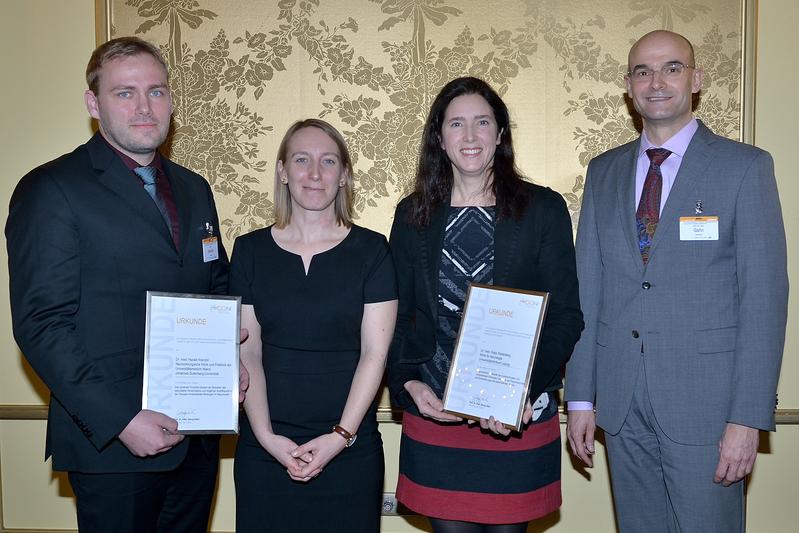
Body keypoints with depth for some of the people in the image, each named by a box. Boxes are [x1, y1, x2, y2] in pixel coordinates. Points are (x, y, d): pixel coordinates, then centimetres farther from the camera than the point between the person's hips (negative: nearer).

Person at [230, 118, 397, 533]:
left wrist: (340, 436, -12)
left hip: (350, 448, -1)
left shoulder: (371, 250, -1)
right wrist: (267, 436, -9)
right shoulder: (250, 250, 4)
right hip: (265, 448, 1)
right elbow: (247, 353, 1)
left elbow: (374, 353, -5)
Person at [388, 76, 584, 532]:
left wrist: (526, 390, -15)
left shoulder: (543, 208, 0)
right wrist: (408, 382, -8)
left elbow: (566, 315, -2)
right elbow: (397, 316, 8)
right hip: (432, 414, 2)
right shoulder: (413, 215, 7)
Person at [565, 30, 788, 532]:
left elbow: (765, 293, -7)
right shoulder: (604, 171, 9)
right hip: (621, 399, 4)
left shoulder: (745, 166, -3)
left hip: (705, 398, -3)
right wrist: (581, 395, 5)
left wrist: (748, 418, -13)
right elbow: (588, 286, 8)